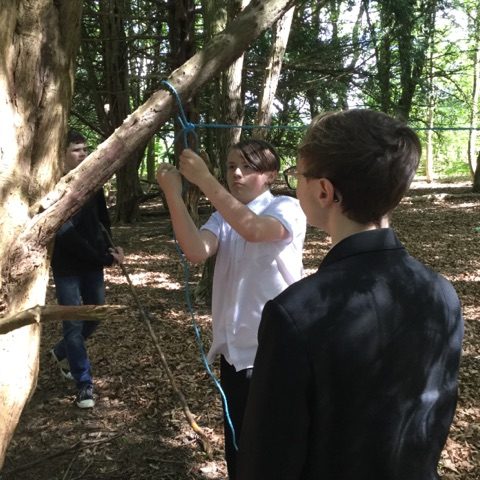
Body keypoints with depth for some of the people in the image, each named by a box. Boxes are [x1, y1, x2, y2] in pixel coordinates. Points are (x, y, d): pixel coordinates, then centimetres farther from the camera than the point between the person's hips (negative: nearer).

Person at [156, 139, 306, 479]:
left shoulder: (288, 209, -10)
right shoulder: (223, 217, 8)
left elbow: (253, 229, -33)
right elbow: (197, 252, -13)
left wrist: (204, 180, -32)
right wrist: (174, 196, -23)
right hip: (235, 349, 6)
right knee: (237, 444, 21)